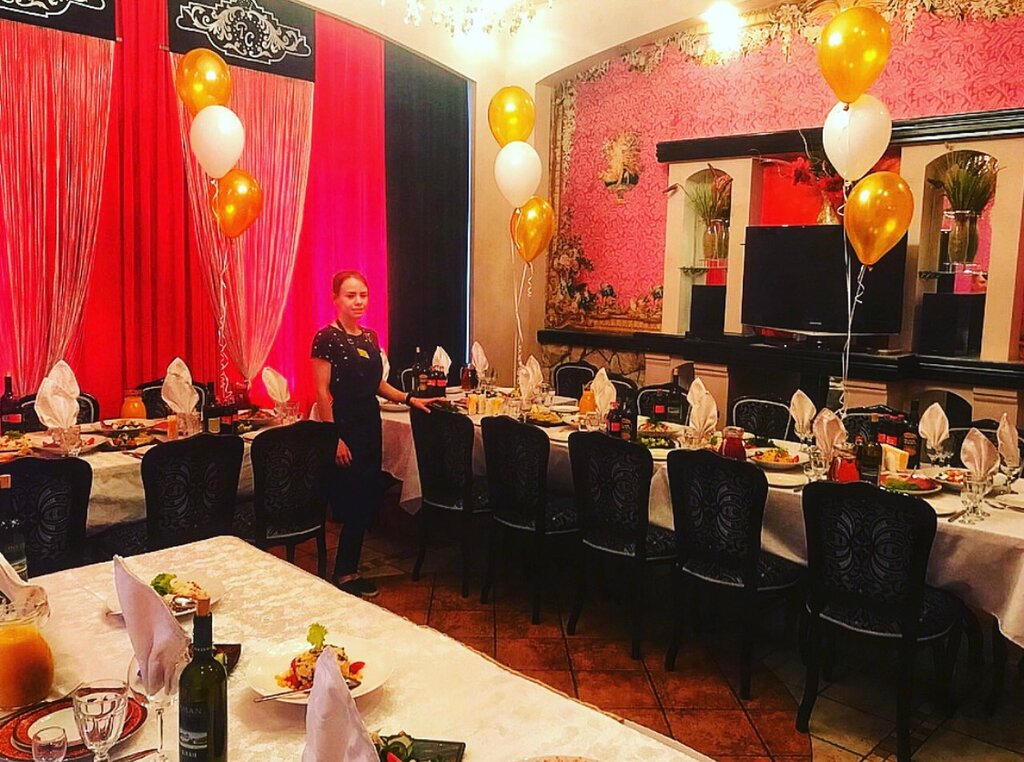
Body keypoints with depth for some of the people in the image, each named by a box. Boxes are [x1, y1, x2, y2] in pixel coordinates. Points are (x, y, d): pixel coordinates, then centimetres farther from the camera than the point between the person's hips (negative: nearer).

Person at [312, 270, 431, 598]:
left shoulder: (369, 336, 12)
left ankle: (348, 571, 22)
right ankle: (345, 575, 11)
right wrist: (335, 438, -17)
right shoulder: (327, 337, -10)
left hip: (370, 426, 8)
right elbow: (323, 391, -13)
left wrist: (410, 399, 8)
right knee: (353, 506, -4)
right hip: (345, 428, -7)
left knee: (365, 503, 10)